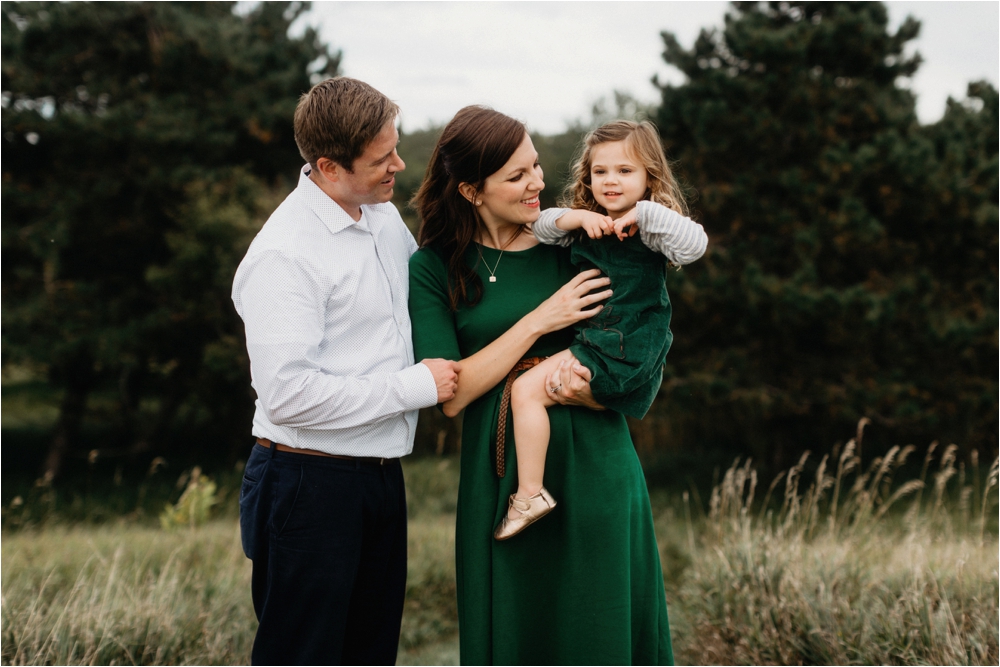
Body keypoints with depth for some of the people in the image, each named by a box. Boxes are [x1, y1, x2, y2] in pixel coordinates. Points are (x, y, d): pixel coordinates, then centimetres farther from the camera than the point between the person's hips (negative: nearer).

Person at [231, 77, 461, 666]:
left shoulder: (386, 217, 9)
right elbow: (288, 394, -25)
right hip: (310, 485, -8)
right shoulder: (285, 254, -18)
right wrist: (415, 386, -17)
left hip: (380, 479, 8)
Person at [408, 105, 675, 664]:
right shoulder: (435, 269, 0)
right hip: (501, 480, -1)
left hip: (595, 471, 1)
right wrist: (538, 321, -13)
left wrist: (590, 391, -17)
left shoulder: (572, 246, 2)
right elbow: (451, 394, -10)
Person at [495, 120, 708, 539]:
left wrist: (645, 213, -28)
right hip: (592, 339, 9)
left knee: (526, 389, -16)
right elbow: (540, 228, 7)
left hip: (623, 350, -9)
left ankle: (530, 493, -14)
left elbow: (693, 245, -27)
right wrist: (575, 218, -10)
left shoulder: (651, 226, -10)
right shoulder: (588, 223, 12)